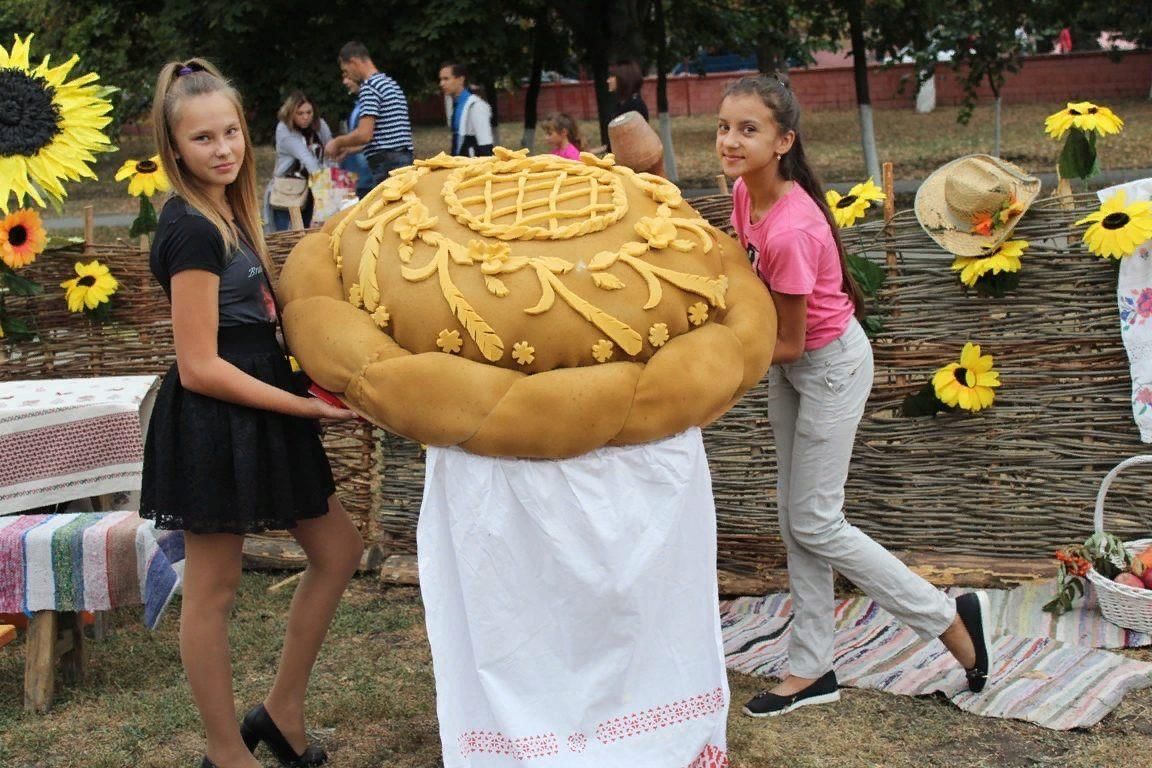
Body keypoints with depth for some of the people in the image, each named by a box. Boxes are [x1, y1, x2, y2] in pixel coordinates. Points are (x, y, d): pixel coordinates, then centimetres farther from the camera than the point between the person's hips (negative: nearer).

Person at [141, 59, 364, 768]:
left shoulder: (228, 213, 9)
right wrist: (304, 407, -17)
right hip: (213, 424, -10)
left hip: (257, 417, 10)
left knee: (339, 550, 16)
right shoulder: (193, 231, -18)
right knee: (214, 591, 4)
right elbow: (200, 368, -21)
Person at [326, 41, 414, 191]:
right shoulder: (391, 84, 21)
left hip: (386, 163, -9)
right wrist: (348, 149, 27)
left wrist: (337, 142, 0)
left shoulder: (369, 87, -9)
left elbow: (364, 134, -17)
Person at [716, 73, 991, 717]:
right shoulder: (746, 192, -8)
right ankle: (812, 671, 23)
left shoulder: (790, 232, -33)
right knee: (794, 520, 12)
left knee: (815, 525, -2)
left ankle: (952, 616, 14)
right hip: (792, 364, 9)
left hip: (829, 364, -9)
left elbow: (788, 345, -24)